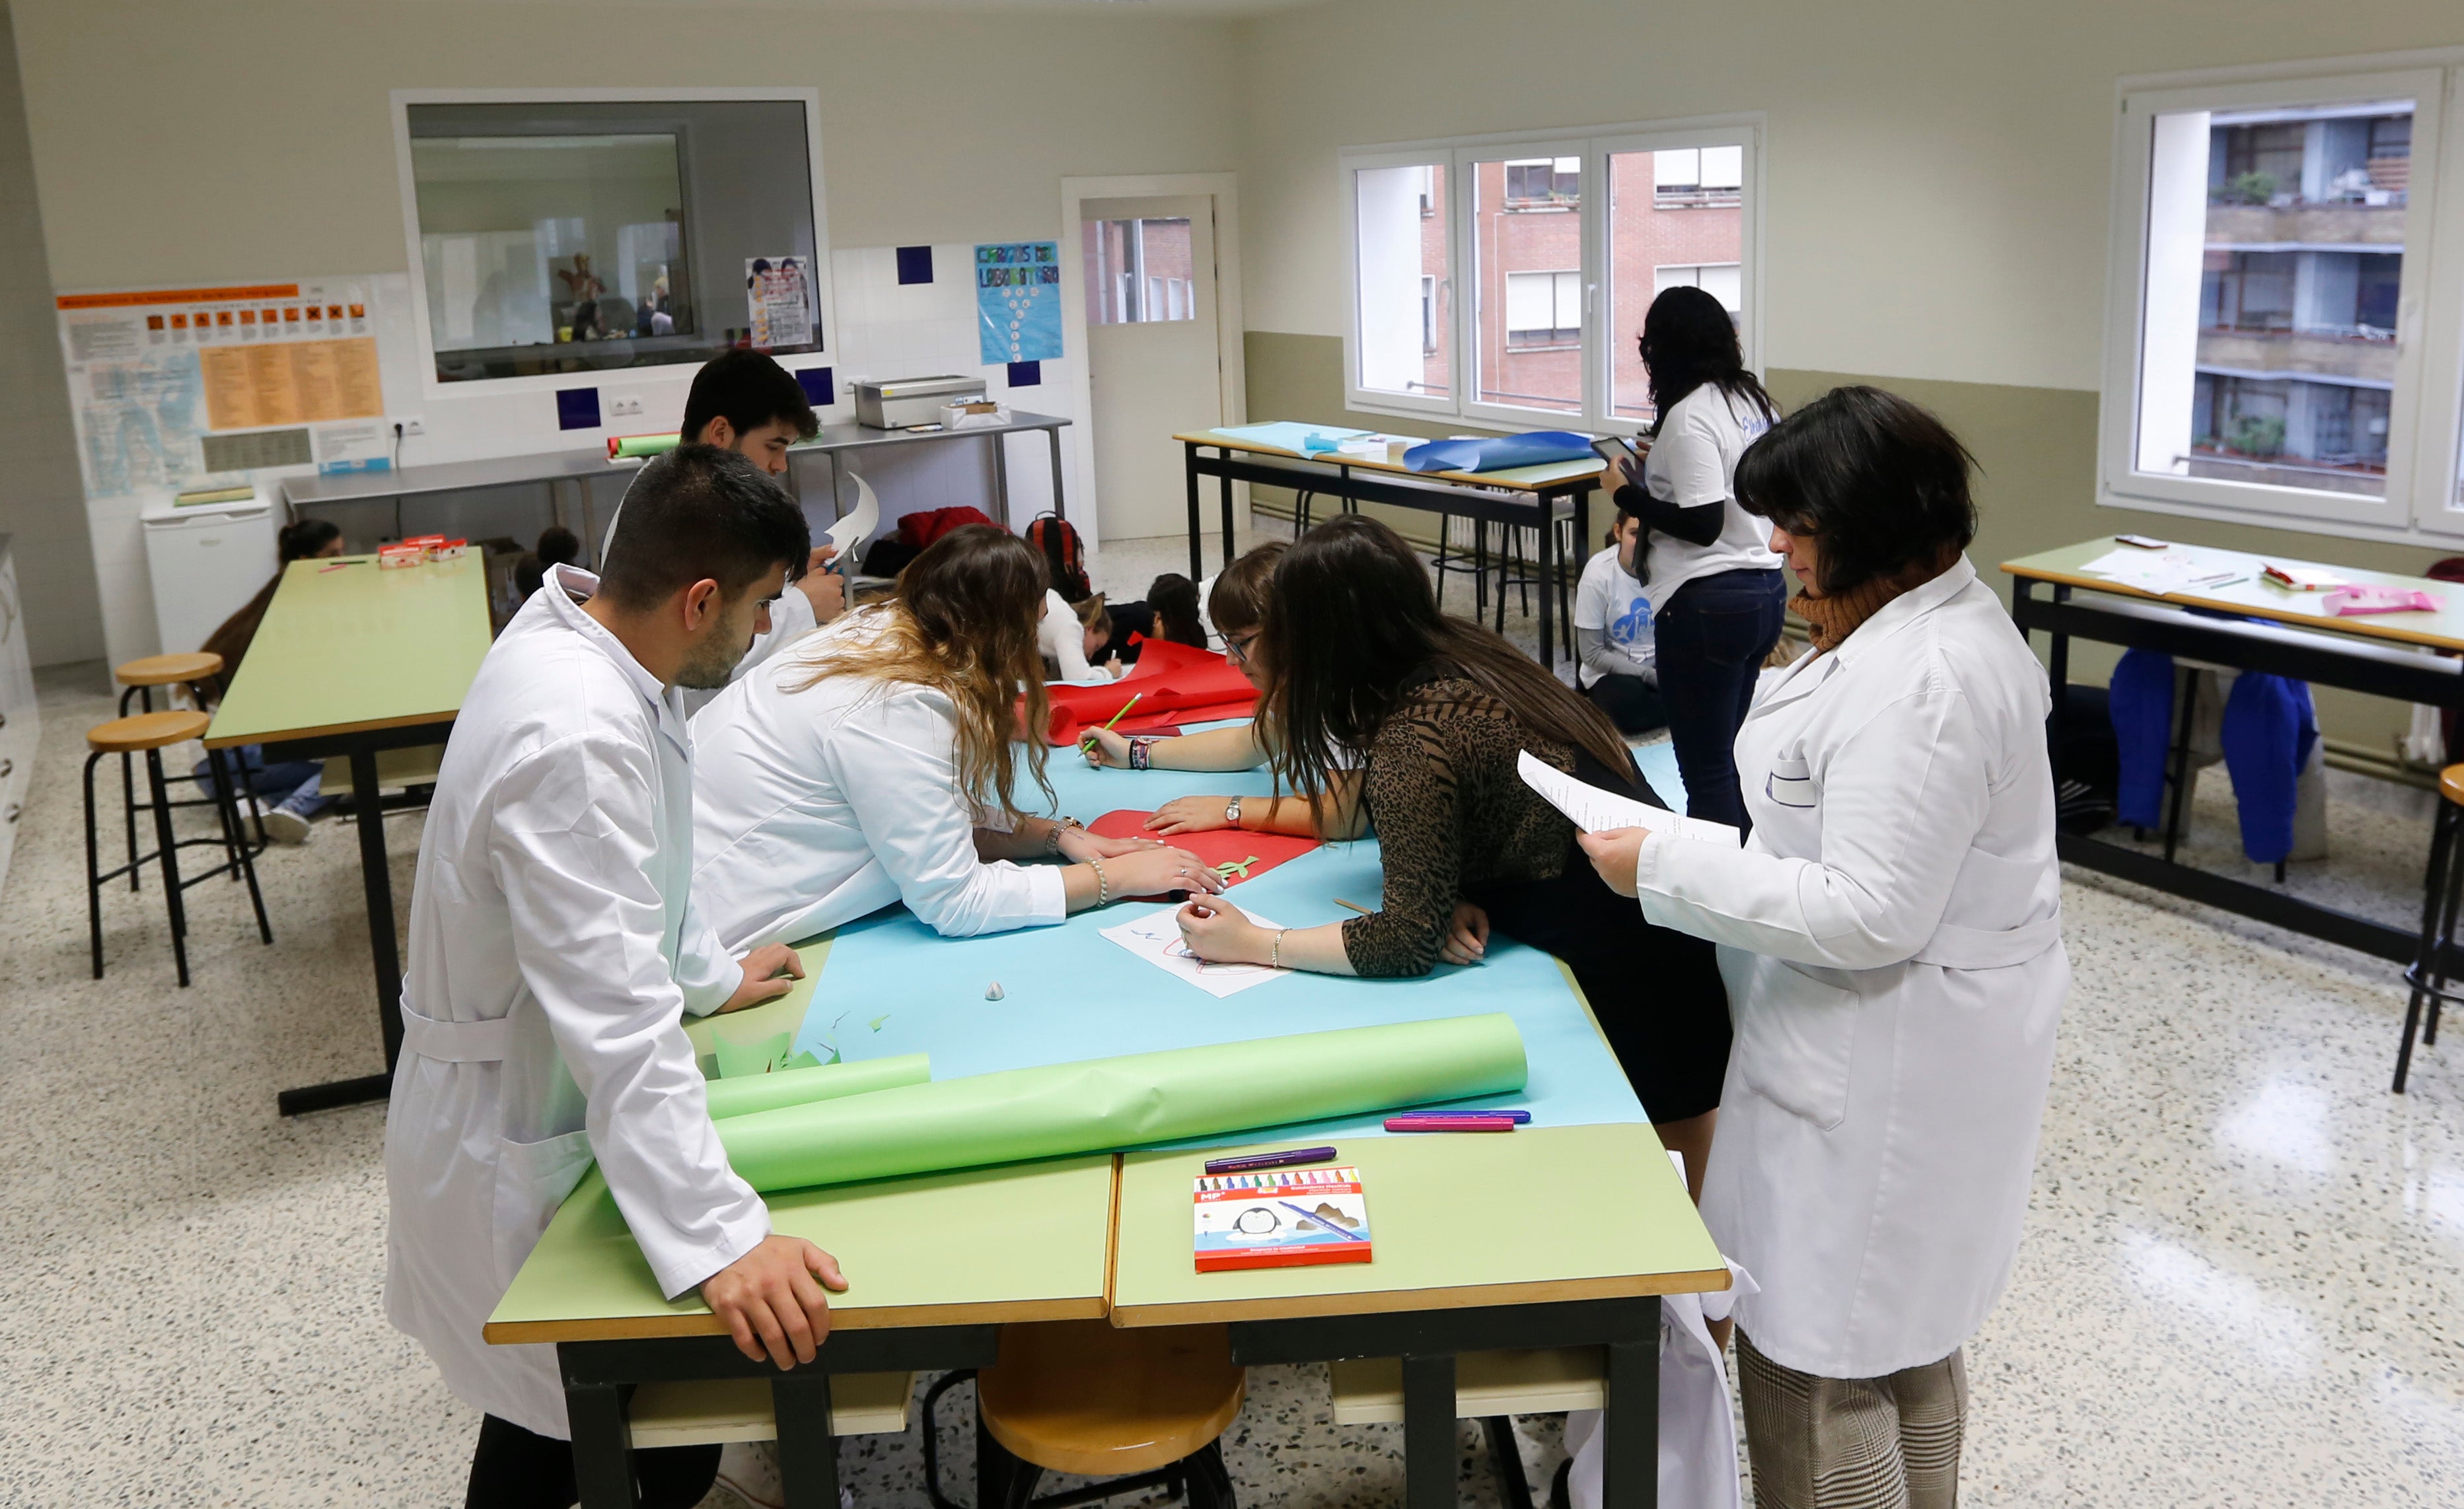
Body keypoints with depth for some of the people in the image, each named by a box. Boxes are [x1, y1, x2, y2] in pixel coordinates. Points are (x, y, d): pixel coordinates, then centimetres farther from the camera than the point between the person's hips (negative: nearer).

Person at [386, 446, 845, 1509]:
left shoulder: (574, 625, -4)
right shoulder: (577, 743, -33)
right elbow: (617, 1019, -39)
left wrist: (705, 975, 23)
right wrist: (720, 1241, -42)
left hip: (539, 1096, 9)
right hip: (518, 1148, -9)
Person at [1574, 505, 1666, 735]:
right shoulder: (1599, 574, -16)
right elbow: (1592, 654, -11)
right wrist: (1652, 677, -18)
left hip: (1660, 665, 2)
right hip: (1611, 671, -2)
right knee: (1629, 705, -35)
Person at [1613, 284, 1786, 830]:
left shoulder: (1690, 415, -15)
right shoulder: (1753, 401, 11)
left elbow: (1702, 524, -21)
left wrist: (1629, 494, -9)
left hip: (1708, 601, -9)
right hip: (1766, 591, 9)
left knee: (1706, 768, -2)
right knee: (1732, 757, 17)